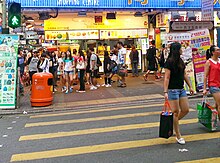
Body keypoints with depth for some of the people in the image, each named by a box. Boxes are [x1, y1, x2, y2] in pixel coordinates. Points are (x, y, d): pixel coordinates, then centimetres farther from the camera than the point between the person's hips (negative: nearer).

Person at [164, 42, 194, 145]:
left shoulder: (181, 61, 12)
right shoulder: (169, 62, -12)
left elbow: (184, 75, 19)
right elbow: (167, 78, -15)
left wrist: (190, 86, 18)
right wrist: (165, 92, -19)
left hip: (181, 89, 8)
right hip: (172, 89, -8)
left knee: (186, 110, 6)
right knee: (176, 112, -1)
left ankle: (172, 123, 27)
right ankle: (178, 136, 8)